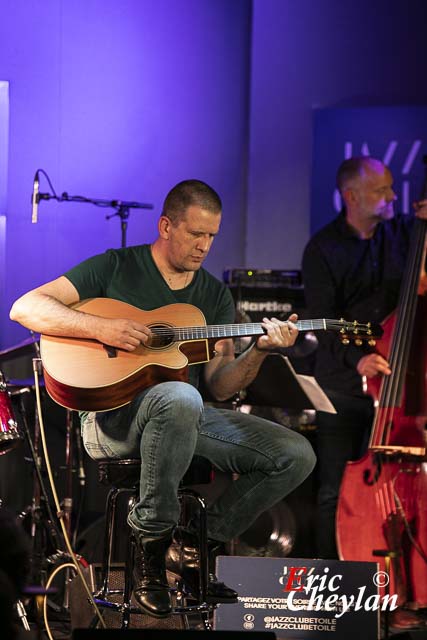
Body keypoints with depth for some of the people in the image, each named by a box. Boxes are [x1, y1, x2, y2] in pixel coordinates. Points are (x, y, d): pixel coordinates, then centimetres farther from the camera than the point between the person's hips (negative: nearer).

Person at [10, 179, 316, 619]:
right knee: (179, 397, -42)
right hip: (113, 417, -6)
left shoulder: (214, 295, 15)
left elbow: (220, 385, 9)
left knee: (296, 455, -11)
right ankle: (151, 542, -23)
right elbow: (25, 308, -8)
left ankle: (197, 544, 2)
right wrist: (100, 327, -20)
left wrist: (259, 352, -10)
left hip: (189, 418, 6)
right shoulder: (115, 269, 1)